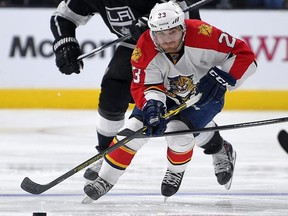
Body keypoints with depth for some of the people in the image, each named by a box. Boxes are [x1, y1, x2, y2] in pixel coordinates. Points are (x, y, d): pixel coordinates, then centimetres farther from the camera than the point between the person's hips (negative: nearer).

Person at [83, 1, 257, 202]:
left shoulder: (202, 35, -35)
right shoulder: (145, 49, -27)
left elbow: (245, 55, -29)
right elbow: (143, 85, -23)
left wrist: (220, 78, -40)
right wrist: (152, 105, -45)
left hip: (206, 94, -3)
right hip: (167, 94, 3)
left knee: (178, 132, -24)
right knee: (134, 129, -11)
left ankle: (176, 171, 9)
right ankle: (106, 179, 5)